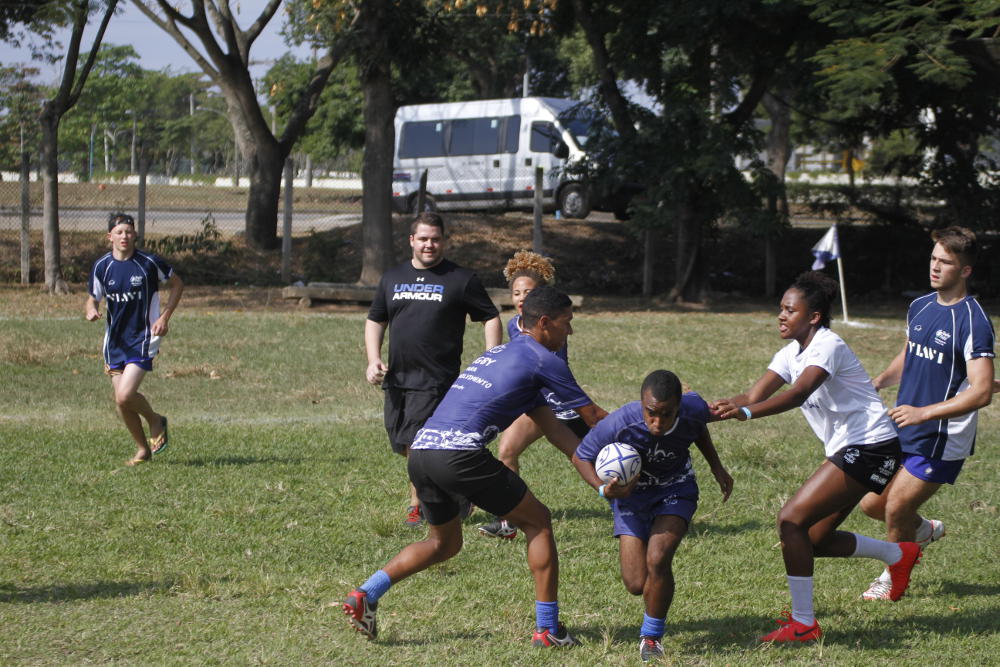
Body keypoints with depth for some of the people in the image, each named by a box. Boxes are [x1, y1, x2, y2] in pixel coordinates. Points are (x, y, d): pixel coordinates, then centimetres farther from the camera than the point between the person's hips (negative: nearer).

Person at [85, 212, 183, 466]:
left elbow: (177, 284, 6)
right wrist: (92, 310, -13)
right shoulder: (102, 266, 1)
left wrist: (164, 317, -4)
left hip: (143, 340, -4)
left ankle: (155, 421, 12)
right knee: (121, 401, 4)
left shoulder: (149, 262, -8)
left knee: (125, 395, -18)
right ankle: (143, 449, 23)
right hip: (115, 340, 4)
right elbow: (93, 298, 11)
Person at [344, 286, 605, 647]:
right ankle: (548, 628, 9)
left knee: (444, 542, 26)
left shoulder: (500, 352, 28)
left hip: (420, 451, 8)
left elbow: (548, 421, 29)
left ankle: (364, 594, 10)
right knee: (538, 521, 9)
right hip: (458, 452, -8)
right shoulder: (543, 360, 3)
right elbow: (591, 415, 9)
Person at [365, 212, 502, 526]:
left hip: (436, 379, -6)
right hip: (396, 378, 6)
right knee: (403, 445, 8)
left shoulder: (461, 279, 0)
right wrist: (373, 359, 5)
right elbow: (374, 321, 21)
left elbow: (491, 319, 2)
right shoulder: (393, 277, 14)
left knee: (416, 443, -13)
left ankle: (418, 506, 5)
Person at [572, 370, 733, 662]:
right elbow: (581, 455, -16)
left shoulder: (694, 409, -25)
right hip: (631, 493, 0)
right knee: (636, 585, -5)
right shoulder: (619, 424, -34)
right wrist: (603, 489, -31)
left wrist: (716, 466, 3)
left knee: (657, 561, -24)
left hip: (676, 489, 1)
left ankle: (652, 636, 0)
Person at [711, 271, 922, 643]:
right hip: (848, 450, 10)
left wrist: (745, 413, -48)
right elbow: (754, 396, -2)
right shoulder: (791, 354, 10)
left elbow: (798, 394, -35)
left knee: (792, 520, -17)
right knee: (813, 540, 12)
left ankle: (803, 624, -11)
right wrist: (709, 410, -17)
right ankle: (898, 555, 32)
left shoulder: (827, 346, -17)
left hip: (870, 446, -10)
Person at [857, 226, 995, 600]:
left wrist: (924, 412, -32)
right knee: (871, 503, 9)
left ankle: (894, 577, 21)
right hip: (902, 432, 7)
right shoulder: (920, 307, 7)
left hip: (942, 440, -7)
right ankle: (924, 530, 37)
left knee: (896, 509, -5)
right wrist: (878, 382, 3)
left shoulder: (973, 322, -18)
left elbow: (981, 392, -25)